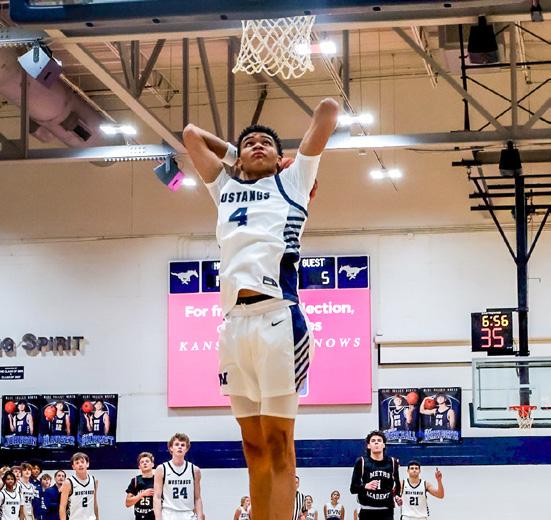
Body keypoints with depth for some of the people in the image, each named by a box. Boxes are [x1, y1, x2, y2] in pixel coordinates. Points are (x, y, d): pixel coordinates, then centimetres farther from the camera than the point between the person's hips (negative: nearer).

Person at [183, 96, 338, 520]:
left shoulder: (292, 182, 17)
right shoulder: (226, 189, 27)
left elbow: (328, 111, 16)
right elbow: (191, 133, 39)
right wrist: (234, 152, 37)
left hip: (277, 315, -4)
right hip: (234, 319, 4)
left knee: (277, 442, -8)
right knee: (254, 444, 5)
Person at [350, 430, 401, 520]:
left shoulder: (392, 462, 6)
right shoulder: (361, 462, -3)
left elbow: (397, 483, 23)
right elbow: (353, 488, -3)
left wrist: (397, 496, 4)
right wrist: (366, 486, -22)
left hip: (387, 511, 2)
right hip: (367, 511, -2)